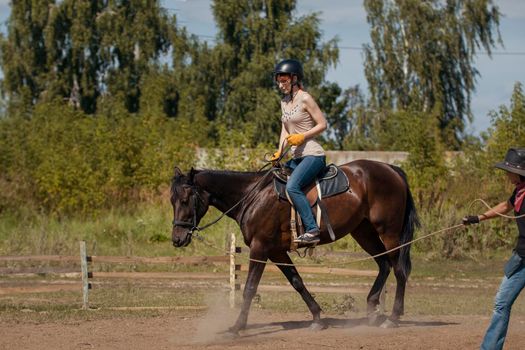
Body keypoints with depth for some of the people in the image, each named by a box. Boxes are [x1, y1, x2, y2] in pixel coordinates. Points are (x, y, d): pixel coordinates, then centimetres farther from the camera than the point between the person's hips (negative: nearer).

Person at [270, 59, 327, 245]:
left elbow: (322, 124, -10)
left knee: (292, 186, -28)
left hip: (313, 154, -10)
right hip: (297, 157, 10)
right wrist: (279, 151, 5)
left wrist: (302, 137, -18)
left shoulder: (305, 99, -9)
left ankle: (312, 230, -31)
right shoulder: (284, 102, 15)